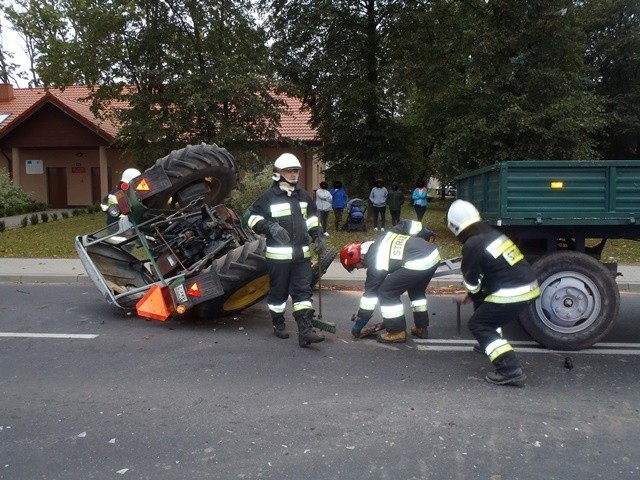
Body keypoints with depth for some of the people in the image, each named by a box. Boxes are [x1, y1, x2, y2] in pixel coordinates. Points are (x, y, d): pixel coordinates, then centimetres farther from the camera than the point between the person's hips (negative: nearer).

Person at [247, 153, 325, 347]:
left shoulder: (303, 196, 13)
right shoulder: (268, 197, -5)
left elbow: (311, 219, 23)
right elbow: (253, 218, -7)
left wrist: (317, 237, 12)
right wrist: (271, 227, -22)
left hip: (302, 254, 5)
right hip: (278, 255, -4)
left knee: (303, 291, -1)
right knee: (279, 291, 8)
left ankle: (305, 331, -2)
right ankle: (278, 324, 27)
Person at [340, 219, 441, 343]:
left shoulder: (375, 263, -1)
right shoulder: (381, 241, 20)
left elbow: (370, 293, 2)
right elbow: (407, 225, 20)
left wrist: (358, 325, 10)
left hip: (418, 263, -10)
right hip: (433, 254, 10)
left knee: (386, 292, 3)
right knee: (416, 291, 31)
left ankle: (397, 332, 10)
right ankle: (421, 328, 36)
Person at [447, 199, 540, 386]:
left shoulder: (472, 245, -13)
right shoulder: (493, 233, 14)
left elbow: (471, 281, -4)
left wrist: (474, 293, 20)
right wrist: (476, 294, 34)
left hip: (512, 293, -9)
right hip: (528, 285, 9)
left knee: (478, 324, 1)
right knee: (484, 306, 29)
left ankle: (511, 370, -8)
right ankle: (491, 344, 43)